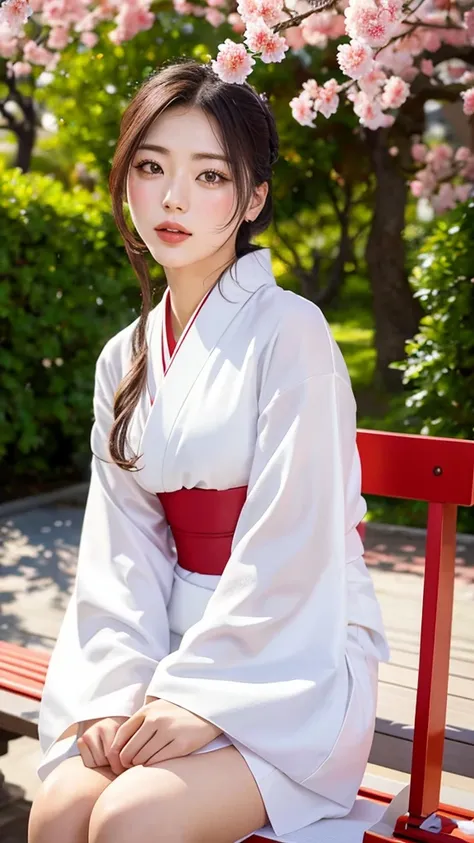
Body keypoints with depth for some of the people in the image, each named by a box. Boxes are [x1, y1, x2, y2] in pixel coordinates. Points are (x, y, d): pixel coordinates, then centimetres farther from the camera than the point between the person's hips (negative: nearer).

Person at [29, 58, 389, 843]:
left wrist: (200, 698, -16)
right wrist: (124, 689, -10)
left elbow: (288, 550, -15)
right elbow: (123, 548, 3)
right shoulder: (124, 358, 9)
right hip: (175, 647, 5)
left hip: (294, 660, -4)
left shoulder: (289, 330, -10)